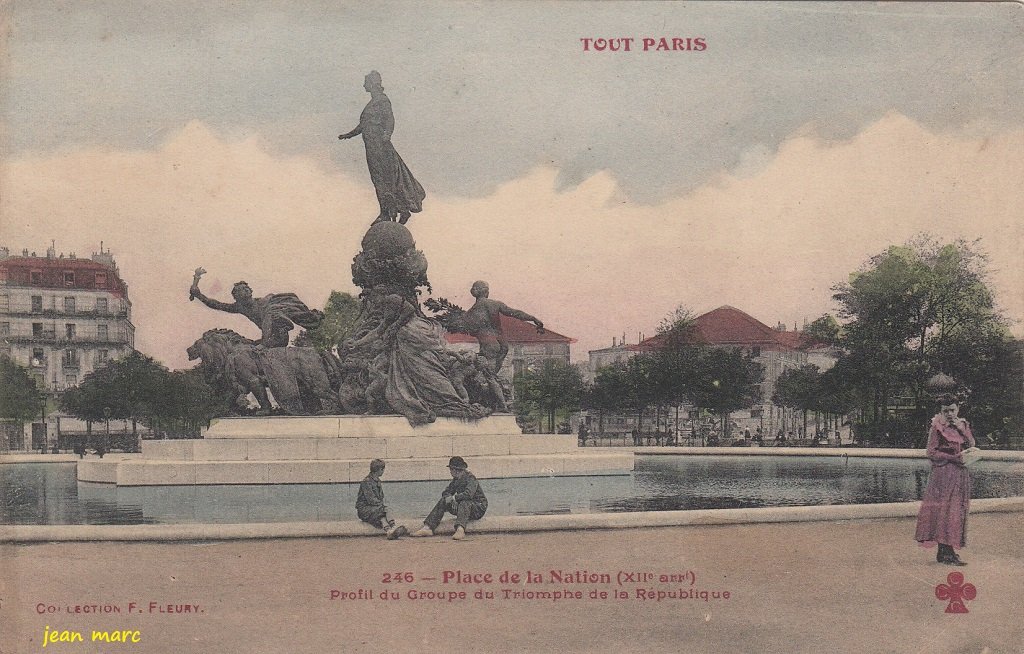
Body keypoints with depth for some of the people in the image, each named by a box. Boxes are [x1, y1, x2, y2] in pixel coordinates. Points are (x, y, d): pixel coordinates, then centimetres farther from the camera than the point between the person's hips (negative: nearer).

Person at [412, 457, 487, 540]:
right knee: (442, 501, -5)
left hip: (478, 507, -8)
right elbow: (446, 492, 9)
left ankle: (460, 530, -63)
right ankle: (428, 528, -12)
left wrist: (453, 498, -25)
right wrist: (453, 500, -12)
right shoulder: (456, 480, 8)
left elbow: (468, 494, -35)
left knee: (464, 503, -39)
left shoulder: (470, 479, -18)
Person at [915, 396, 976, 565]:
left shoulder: (963, 425, 13)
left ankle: (945, 551, 11)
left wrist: (963, 430, -8)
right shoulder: (937, 427, -6)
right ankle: (946, 553, -11)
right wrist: (954, 458, -16)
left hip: (961, 473, 7)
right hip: (943, 473, -7)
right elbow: (931, 452, -9)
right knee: (944, 510, -10)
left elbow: (972, 445, 6)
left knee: (957, 511, 6)